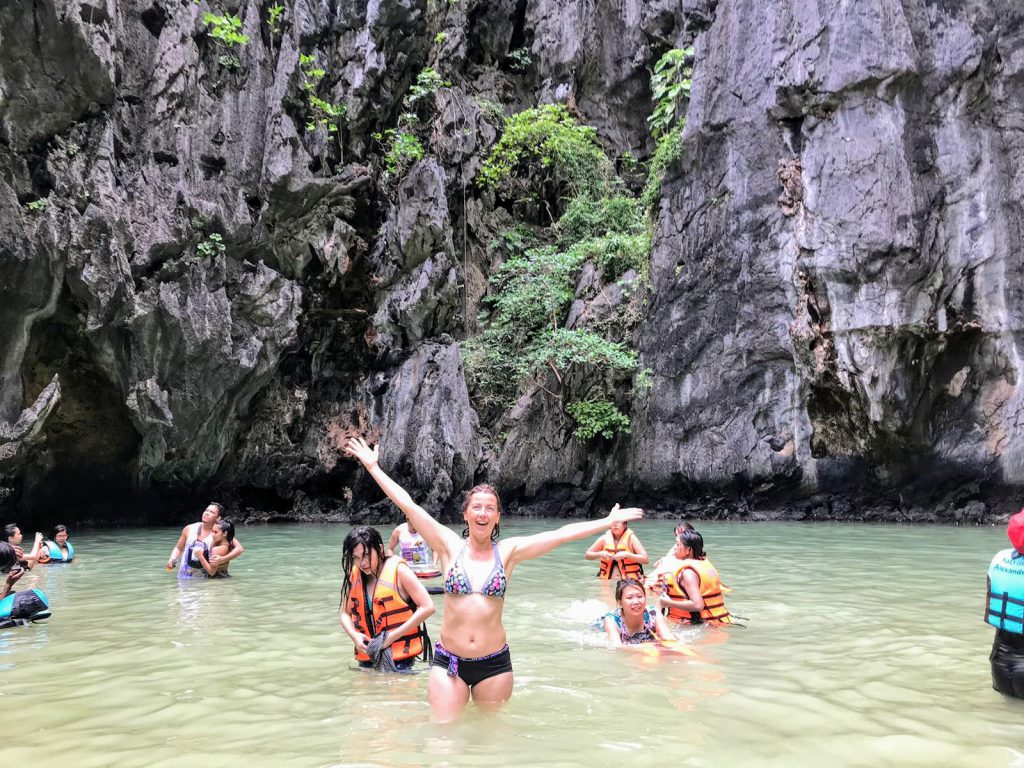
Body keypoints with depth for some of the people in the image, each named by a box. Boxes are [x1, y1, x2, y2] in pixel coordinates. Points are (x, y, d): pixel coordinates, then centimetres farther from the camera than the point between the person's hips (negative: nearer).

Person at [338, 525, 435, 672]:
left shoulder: (398, 570, -11)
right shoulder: (354, 575, 4)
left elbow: (428, 608, -14)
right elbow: (344, 613, 12)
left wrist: (393, 636, -16)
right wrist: (354, 635, -9)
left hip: (400, 657, -5)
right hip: (366, 657, 5)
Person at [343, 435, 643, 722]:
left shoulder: (508, 551, -1)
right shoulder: (450, 545, -3)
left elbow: (562, 534, -4)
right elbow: (407, 504, -5)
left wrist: (609, 521, -4)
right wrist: (372, 466, -5)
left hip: (494, 663, 1)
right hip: (449, 661, -1)